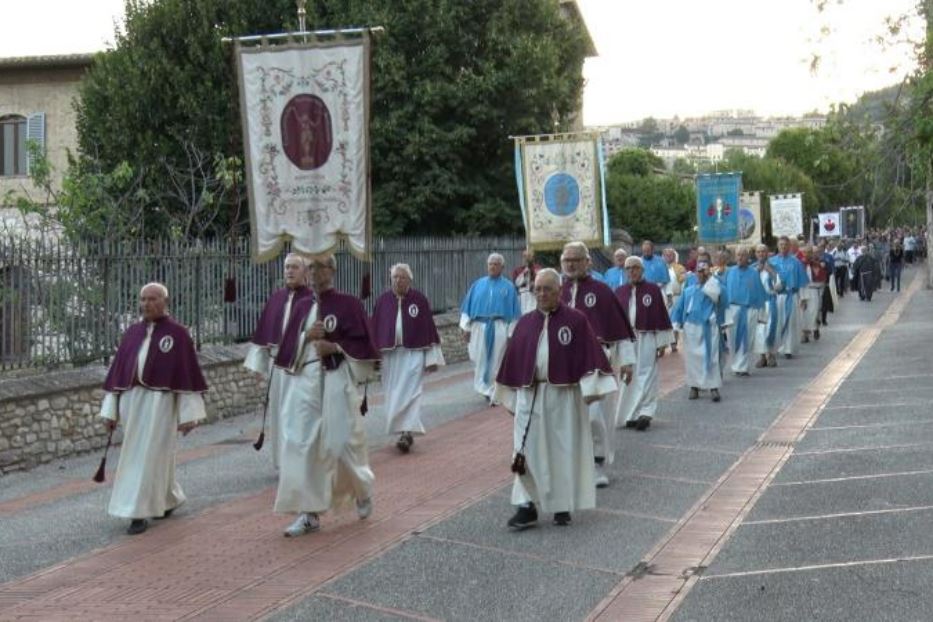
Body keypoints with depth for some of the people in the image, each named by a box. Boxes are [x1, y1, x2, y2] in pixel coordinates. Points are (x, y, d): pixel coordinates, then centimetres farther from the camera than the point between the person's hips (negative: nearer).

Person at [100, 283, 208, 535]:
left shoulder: (178, 333, -4)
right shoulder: (132, 333, 10)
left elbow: (187, 373, -6)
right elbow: (118, 370, 11)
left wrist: (188, 413, -10)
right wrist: (111, 410, 8)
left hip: (160, 402, -6)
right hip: (133, 401, 6)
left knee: (148, 457, -7)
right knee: (143, 455, 15)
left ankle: (140, 514, -1)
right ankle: (169, 499, 34)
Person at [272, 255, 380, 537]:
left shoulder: (349, 304, -3)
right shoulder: (301, 307, 12)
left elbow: (363, 344, -5)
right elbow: (287, 347, 10)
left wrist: (336, 347, -18)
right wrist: (307, 336, -8)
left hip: (337, 382, -4)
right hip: (304, 382, 4)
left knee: (342, 443, -1)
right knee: (301, 445, -4)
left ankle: (363, 490, 29)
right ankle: (309, 513, 1)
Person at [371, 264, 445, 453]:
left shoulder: (420, 300, -3)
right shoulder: (383, 301, 3)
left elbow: (429, 329, -1)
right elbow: (375, 330, 7)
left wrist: (432, 357, -3)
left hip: (413, 354, -3)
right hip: (390, 355, 3)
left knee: (409, 394, -11)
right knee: (394, 396, 7)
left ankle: (407, 433, -13)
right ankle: (408, 431, 20)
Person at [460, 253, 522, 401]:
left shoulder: (508, 287, 5)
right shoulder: (478, 284, 9)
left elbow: (514, 313, 4)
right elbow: (468, 306, 10)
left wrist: (512, 333, -1)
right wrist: (466, 327, 4)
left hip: (500, 328, -1)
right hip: (480, 327, 2)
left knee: (496, 361, 0)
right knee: (480, 360, 4)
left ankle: (493, 392, 9)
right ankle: (484, 388, 19)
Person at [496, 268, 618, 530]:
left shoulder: (576, 320, -2)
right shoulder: (525, 323, 8)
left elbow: (590, 355, -6)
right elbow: (513, 360, 11)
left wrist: (589, 389, -14)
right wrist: (510, 395, 10)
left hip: (563, 397, -3)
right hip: (529, 396, 3)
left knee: (563, 451, 5)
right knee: (528, 451, -1)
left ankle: (563, 506, 18)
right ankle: (527, 506, 5)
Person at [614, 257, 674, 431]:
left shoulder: (653, 289, -1)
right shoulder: (620, 292, 8)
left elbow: (661, 315, -1)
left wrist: (662, 342, -4)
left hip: (646, 340, -4)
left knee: (645, 376, -6)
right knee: (628, 377, 6)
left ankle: (645, 413, -7)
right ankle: (632, 414, 14)